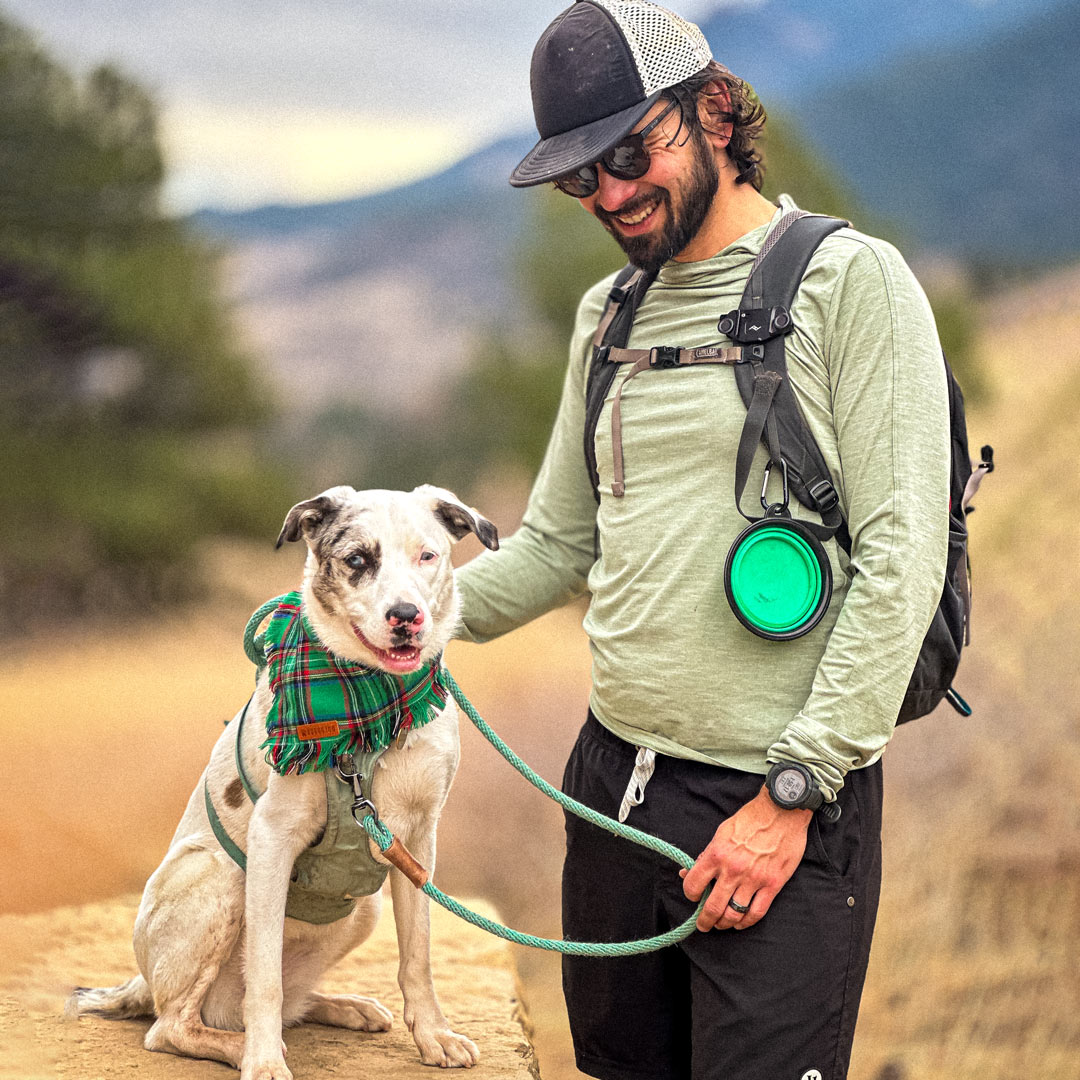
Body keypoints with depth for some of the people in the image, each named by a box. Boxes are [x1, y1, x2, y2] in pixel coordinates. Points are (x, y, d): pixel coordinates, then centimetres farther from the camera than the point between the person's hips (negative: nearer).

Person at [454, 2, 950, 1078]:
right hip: (614, 782, 6)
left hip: (783, 797, -6)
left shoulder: (849, 281, -7)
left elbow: (902, 557, -13)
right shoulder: (608, 317, 14)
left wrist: (791, 795, -16)